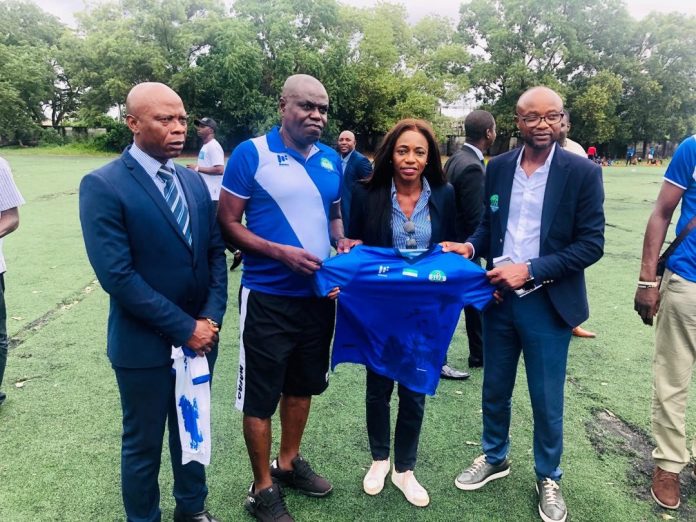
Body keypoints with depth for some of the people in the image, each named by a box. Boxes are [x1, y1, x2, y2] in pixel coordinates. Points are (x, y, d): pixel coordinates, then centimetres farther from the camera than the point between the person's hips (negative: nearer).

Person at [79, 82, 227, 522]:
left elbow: (216, 252, 5)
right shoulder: (102, 185, -14)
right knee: (143, 443, 14)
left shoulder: (194, 181, 5)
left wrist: (211, 316, -8)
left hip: (200, 334, 6)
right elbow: (117, 275, -20)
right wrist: (184, 328, -18)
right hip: (144, 343, -5)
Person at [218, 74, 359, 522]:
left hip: (319, 293, 6)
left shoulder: (331, 160, 6)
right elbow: (228, 223, -10)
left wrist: (342, 241, -3)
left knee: (303, 383, 19)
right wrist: (281, 252, -22)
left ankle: (289, 463, 41)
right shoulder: (251, 154, -10)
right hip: (269, 296, -6)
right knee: (261, 394, 6)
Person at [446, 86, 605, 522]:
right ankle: (494, 458, 42)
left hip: (547, 304, -3)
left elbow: (591, 244, -11)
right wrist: (470, 246, -10)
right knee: (495, 390, 18)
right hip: (499, 298, 4)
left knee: (547, 401, 11)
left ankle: (548, 477, 35)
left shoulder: (582, 172, -9)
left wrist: (530, 270, -20)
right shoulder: (498, 167, 3)